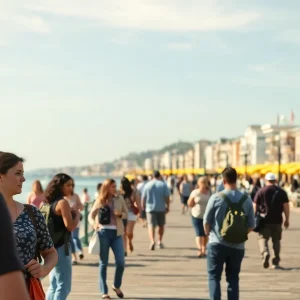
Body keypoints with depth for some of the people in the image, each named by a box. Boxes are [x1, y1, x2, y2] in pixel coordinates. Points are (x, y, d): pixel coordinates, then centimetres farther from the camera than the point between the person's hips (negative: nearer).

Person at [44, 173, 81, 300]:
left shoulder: (47, 203, 12)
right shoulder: (62, 202, -13)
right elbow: (70, 226, -20)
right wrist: (77, 214, -1)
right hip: (60, 247, -9)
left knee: (54, 286, 18)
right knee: (63, 287, -4)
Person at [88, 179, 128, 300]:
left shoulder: (119, 199, 6)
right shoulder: (99, 201, 2)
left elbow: (126, 213, 12)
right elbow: (91, 215, 3)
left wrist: (120, 214, -10)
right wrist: (94, 224, -17)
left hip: (116, 233, 2)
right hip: (103, 232, -2)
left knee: (121, 262, -4)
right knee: (104, 263, 4)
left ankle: (117, 286, 22)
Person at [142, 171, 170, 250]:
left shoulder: (147, 185, 1)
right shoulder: (163, 185, -1)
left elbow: (143, 197, 3)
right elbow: (167, 197, -6)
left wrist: (143, 206, 18)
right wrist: (168, 206, 3)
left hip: (150, 208, -1)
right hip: (161, 208, 1)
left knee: (151, 225, -5)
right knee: (161, 225, 16)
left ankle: (152, 241, -26)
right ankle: (160, 242, 23)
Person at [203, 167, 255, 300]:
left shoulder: (216, 198, -10)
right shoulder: (246, 200, -2)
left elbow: (206, 221, -3)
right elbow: (251, 225, 1)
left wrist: (209, 234, 16)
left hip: (217, 244, -2)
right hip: (238, 246, 3)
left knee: (214, 276, 8)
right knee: (233, 278, 15)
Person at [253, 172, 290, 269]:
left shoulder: (261, 191, -1)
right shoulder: (281, 192, 4)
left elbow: (255, 206, -1)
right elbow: (286, 206, -1)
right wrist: (287, 219, 5)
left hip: (265, 220, -2)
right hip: (277, 221, 2)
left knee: (263, 238, 3)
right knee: (276, 240, 13)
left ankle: (265, 253, -25)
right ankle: (276, 262, 13)